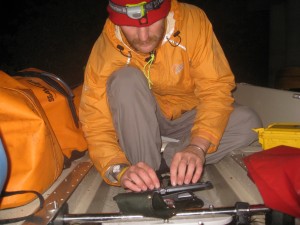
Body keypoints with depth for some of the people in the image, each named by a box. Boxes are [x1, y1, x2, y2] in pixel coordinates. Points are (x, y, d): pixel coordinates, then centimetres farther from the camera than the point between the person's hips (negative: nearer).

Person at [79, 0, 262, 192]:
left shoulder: (192, 21, -21)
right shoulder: (104, 52, -21)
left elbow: (216, 89, -24)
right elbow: (96, 124, -23)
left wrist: (197, 146, -38)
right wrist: (119, 170, -40)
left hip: (188, 121, 2)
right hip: (139, 127, -1)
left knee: (248, 122, -23)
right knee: (126, 80, -29)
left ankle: (158, 161, -18)